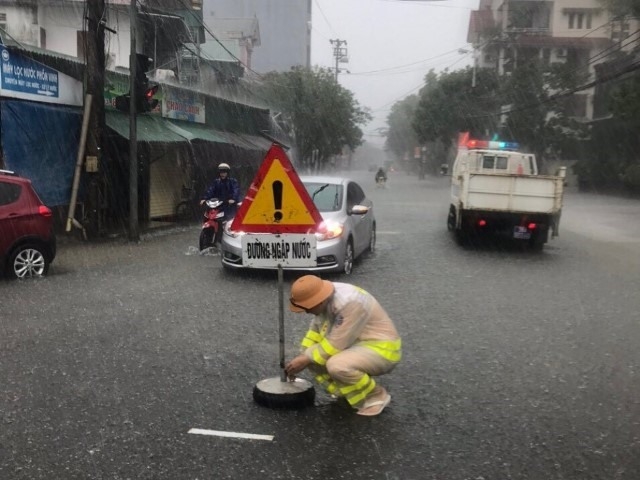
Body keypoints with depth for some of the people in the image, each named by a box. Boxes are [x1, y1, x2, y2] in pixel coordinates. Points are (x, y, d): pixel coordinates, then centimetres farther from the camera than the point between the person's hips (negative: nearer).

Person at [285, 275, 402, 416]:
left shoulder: (349, 303, -29)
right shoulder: (325, 298, -4)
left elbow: (336, 344, -25)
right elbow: (315, 333, 8)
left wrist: (306, 359, -16)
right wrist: (301, 359, -1)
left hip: (382, 348, -9)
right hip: (357, 345, 9)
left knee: (337, 365, -32)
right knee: (313, 357, -3)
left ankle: (377, 396, -8)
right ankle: (350, 392, 10)